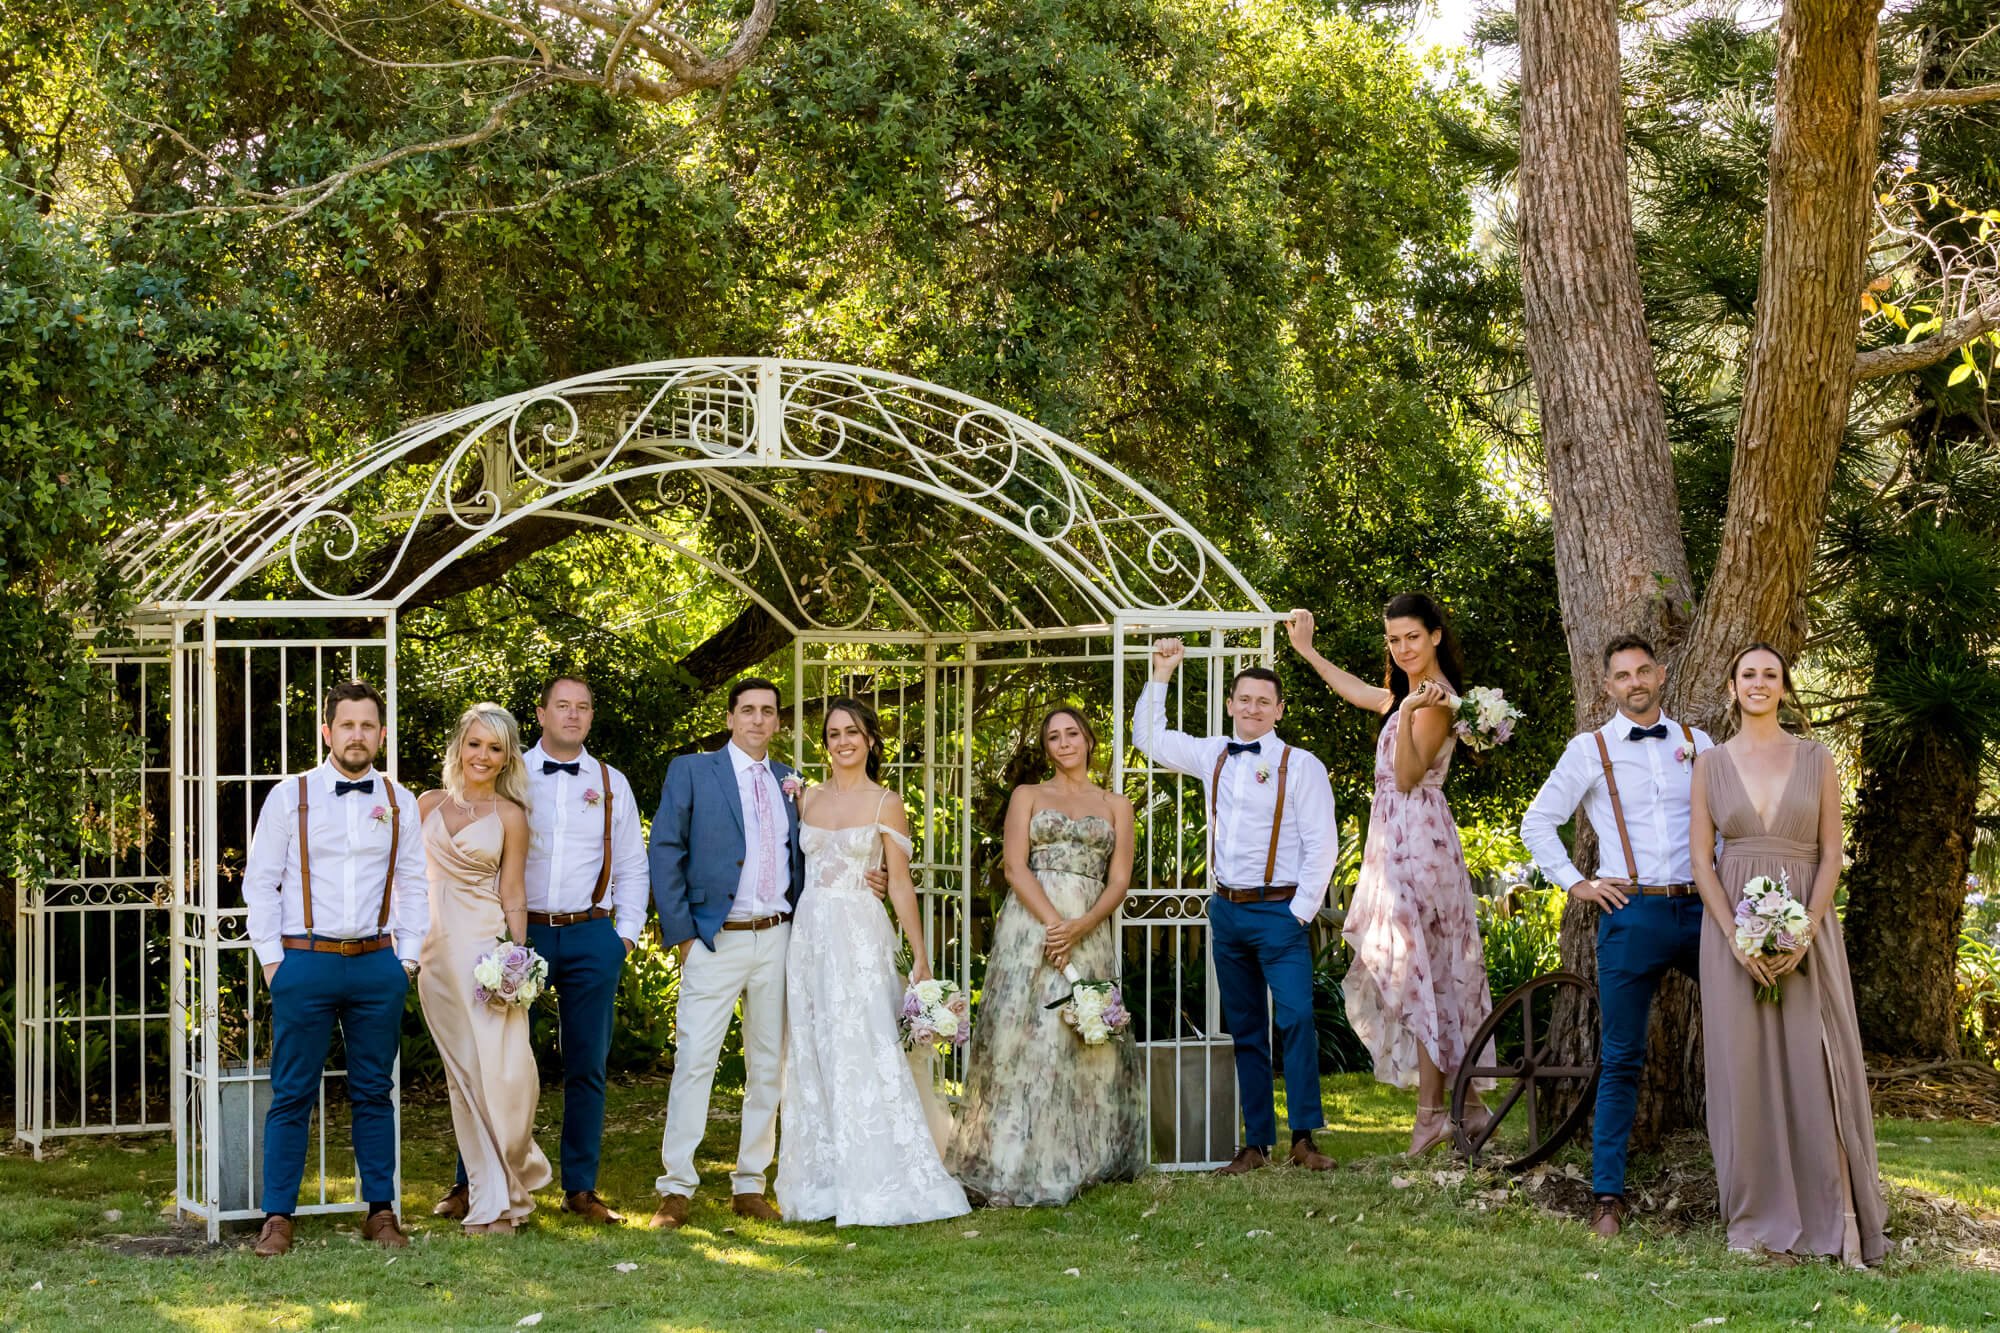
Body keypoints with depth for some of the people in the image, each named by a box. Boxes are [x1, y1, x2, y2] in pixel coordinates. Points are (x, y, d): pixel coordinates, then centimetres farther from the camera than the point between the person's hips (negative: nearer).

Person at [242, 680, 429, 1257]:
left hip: (377, 965, 2)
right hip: (305, 963, -2)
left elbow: (412, 884, 13)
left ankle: (380, 1211, 15)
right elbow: (260, 882, 3)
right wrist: (272, 960, -3)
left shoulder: (399, 802, 9)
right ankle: (278, 1216, 5)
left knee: (374, 1093, 8)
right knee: (292, 1095, -1)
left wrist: (406, 957, 6)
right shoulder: (290, 797, 1)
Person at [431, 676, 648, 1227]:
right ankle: (471, 1185, 6)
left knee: (587, 1066, 5)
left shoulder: (611, 783, 11)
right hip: (521, 932, -2)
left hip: (592, 936, 2)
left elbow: (632, 866, 13)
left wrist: (626, 931, 4)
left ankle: (580, 1187, 13)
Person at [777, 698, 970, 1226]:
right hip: (810, 935, 4)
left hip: (860, 937, -4)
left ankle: (884, 1184, -3)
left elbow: (901, 885, -1)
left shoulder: (886, 805, 0)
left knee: (867, 1056, -8)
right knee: (814, 1060, 6)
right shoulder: (807, 800, 12)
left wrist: (921, 957, -4)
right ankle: (826, 1183, 13)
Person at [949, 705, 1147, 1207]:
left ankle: (1073, 1163, 9)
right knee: (1023, 1037, -7)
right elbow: (1015, 868, -1)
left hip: (1088, 933, 2)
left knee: (1081, 1043, 0)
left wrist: (1079, 928, -11)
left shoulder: (1116, 806, 14)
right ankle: (1016, 1169, -5)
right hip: (1029, 925, -1)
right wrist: (1053, 922, -14)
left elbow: (1119, 880, 5)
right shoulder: (1027, 796, 11)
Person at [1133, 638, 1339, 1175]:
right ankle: (1256, 1142, 13)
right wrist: (1160, 677, 11)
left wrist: (1301, 911, -12)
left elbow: (1322, 844, -7)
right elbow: (1149, 739, 19)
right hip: (1227, 910, 5)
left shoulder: (1300, 765, -5)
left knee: (1295, 1019, -16)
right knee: (1245, 1030, 8)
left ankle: (1304, 1137, -11)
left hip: (1279, 911, -5)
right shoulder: (1214, 756, 10)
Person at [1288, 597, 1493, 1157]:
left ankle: (1433, 1108, -10)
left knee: (1413, 967, -10)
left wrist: (1409, 713, -33)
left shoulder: (1434, 701, -13)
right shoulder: (1407, 693, 16)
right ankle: (1463, 1099, 10)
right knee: (1435, 971, 9)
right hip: (1399, 837, 10)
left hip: (1415, 836, -10)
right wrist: (1307, 651, 40)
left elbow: (1407, 776, -20)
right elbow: (1359, 693, 35)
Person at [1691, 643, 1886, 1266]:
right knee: (1744, 1068, 0)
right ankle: (1758, 1218, 7)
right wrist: (1737, 939, -10)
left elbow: (1831, 855, 2)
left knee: (1814, 1066, -7)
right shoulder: (1711, 764, 7)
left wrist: (1804, 934, -11)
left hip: (1805, 927, -1)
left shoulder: (1816, 760, 5)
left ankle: (1835, 1216, -4)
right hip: (1732, 927, 1)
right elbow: (1701, 858, 2)